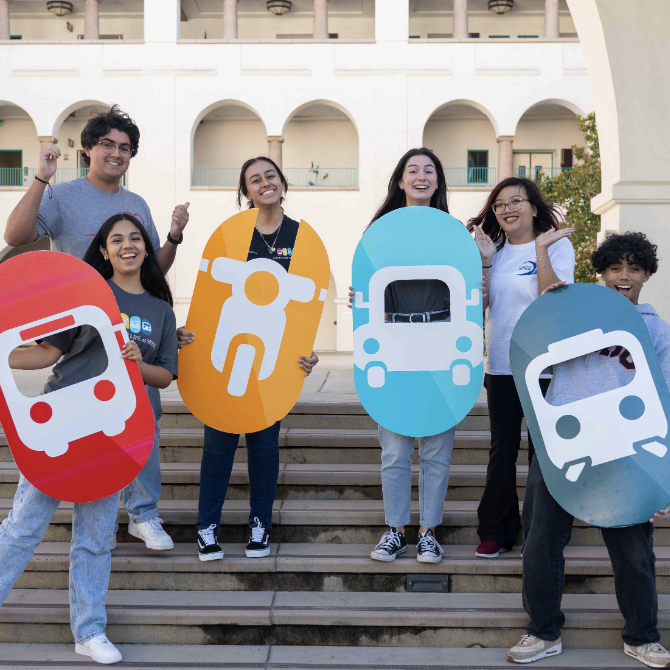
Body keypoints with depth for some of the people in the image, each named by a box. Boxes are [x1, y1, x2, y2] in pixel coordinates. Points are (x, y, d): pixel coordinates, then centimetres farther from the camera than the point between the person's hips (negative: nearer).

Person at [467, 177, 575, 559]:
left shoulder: (558, 245, -3)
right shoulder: (496, 250, 10)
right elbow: (480, 303, 2)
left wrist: (541, 250, -21)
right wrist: (484, 260, -7)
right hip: (501, 367, 4)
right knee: (502, 451, 10)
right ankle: (497, 532, 20)